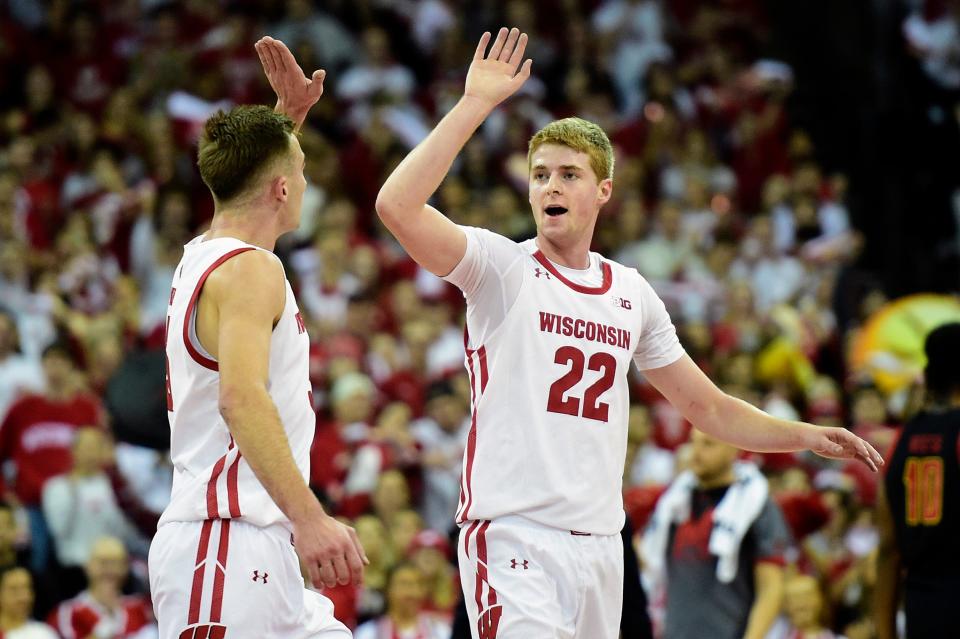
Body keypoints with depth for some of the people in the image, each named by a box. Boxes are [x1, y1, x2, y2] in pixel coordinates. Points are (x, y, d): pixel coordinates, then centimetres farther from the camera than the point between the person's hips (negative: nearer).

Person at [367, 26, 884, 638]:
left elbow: (706, 405, 25)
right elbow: (398, 206, -18)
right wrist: (475, 103, -18)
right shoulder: (502, 267, -1)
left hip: (600, 541, 6)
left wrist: (807, 436, 12)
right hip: (514, 536, -6)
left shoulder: (631, 292, 15)